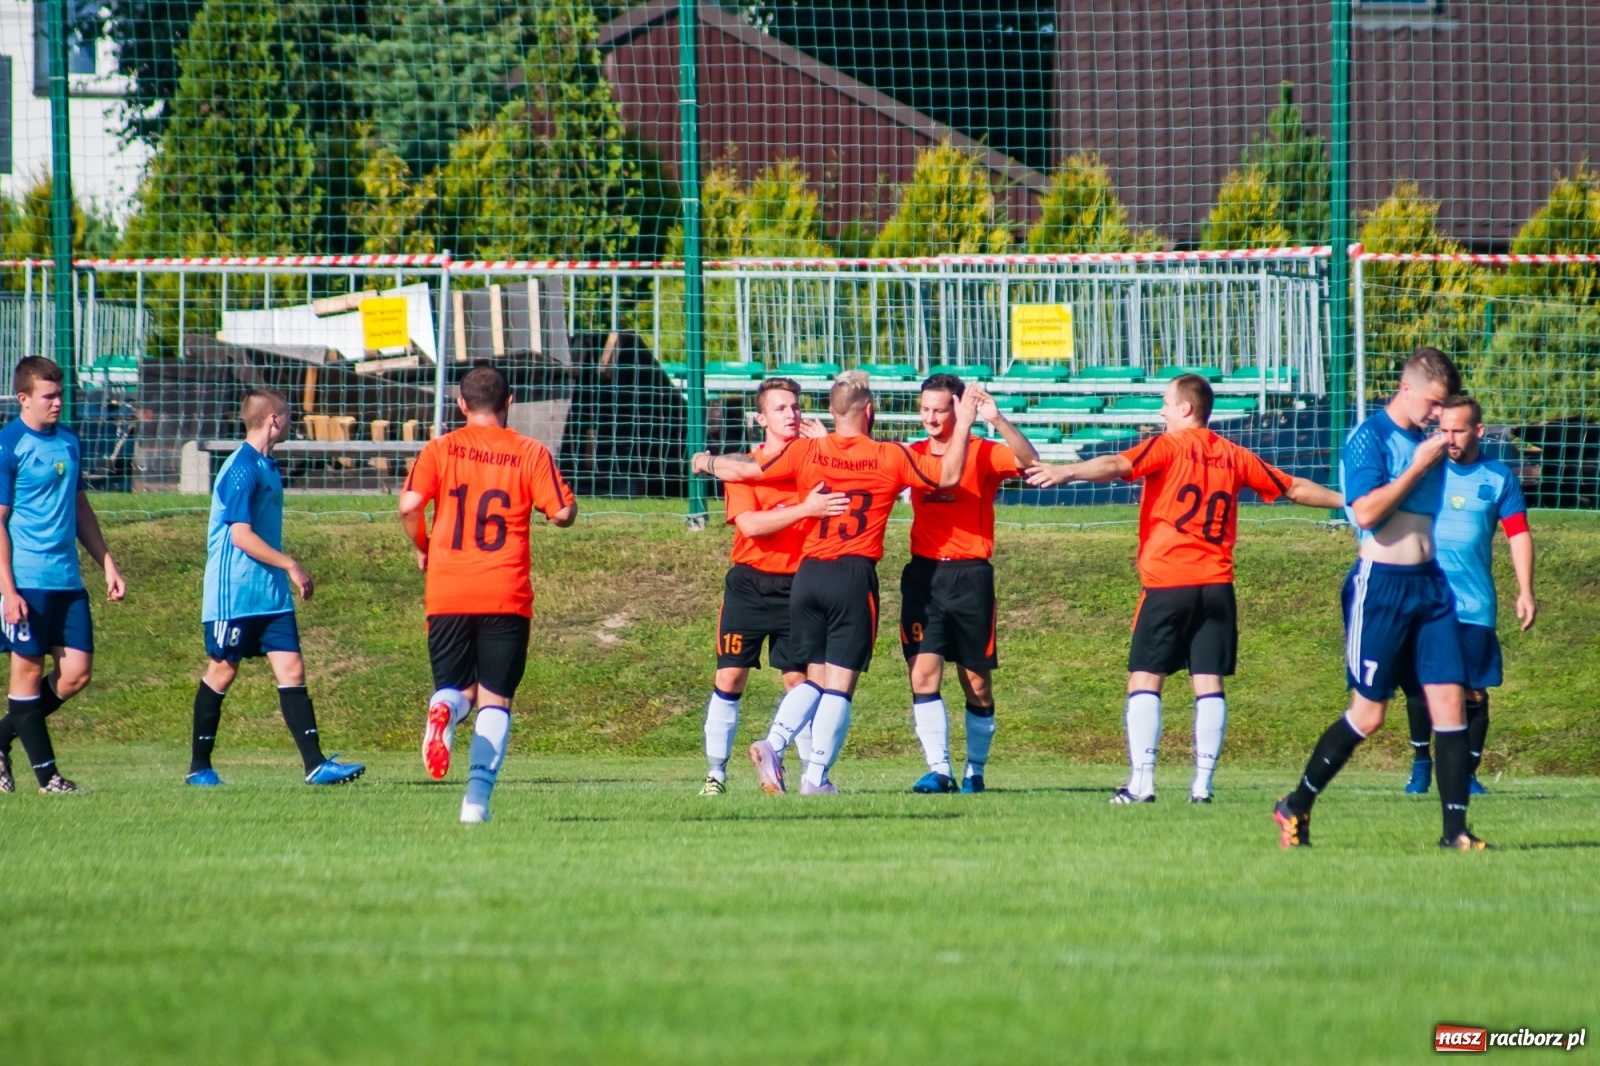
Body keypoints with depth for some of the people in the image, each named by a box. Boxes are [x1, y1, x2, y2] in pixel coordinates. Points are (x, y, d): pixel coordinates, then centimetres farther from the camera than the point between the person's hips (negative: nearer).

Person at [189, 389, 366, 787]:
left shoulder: (267, 466, 14)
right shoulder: (241, 469, -16)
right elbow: (241, 536, -21)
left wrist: (286, 574, 22)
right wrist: (291, 565, -18)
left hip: (271, 594, 8)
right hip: (233, 595, -8)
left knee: (291, 669, -1)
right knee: (222, 671, 1)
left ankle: (315, 765, -7)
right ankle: (199, 767, 12)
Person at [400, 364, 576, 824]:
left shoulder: (439, 450, 3)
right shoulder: (530, 453, 1)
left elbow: (409, 506, -8)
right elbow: (563, 513, -3)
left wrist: (422, 546, 11)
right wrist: (566, 494, 20)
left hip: (447, 593, 1)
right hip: (507, 594, -1)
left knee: (458, 689, 14)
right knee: (495, 700, 6)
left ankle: (443, 709, -24)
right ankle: (478, 798, -10)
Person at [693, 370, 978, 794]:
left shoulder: (805, 452, 3)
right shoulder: (889, 458, -2)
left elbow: (744, 470, 4)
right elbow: (949, 476, -1)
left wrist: (707, 463, 24)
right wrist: (963, 426, 11)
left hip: (808, 576, 3)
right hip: (855, 577, -3)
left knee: (815, 679, 16)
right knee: (840, 684, -1)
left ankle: (773, 744, -6)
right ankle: (816, 776, -8)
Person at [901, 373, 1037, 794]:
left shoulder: (983, 453, -2)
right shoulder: (913, 455, 11)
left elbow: (1028, 461, -18)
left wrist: (996, 419, -32)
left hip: (970, 575, -3)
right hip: (923, 574, 3)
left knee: (977, 681, 5)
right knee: (924, 671, -11)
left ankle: (975, 770, 19)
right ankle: (938, 769, -12)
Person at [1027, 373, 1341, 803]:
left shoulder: (1167, 446, -1)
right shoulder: (1234, 456, 13)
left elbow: (1117, 465, -20)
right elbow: (1295, 488, 20)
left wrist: (1065, 472, -33)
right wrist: (1349, 502, 34)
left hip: (1167, 581, -4)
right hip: (1217, 585, 4)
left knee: (1145, 681, 0)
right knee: (1209, 684, 4)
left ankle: (1141, 780, -9)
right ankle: (1202, 783, -1)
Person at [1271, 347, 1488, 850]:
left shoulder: (1427, 443, 15)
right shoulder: (1369, 438, -8)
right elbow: (1367, 511, -21)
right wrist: (1419, 467, -16)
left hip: (1430, 583, 7)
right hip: (1381, 583, -7)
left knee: (1449, 702, -3)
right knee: (1368, 713, -2)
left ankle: (1455, 831, -3)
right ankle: (1295, 808, 14)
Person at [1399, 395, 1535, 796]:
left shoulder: (1498, 477, 2)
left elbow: (1519, 534, 1)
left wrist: (1525, 592, -6)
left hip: (1474, 605, 0)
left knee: (1473, 690, -1)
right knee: (1420, 684, 0)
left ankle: (1468, 771, 11)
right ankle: (1421, 762, 16)